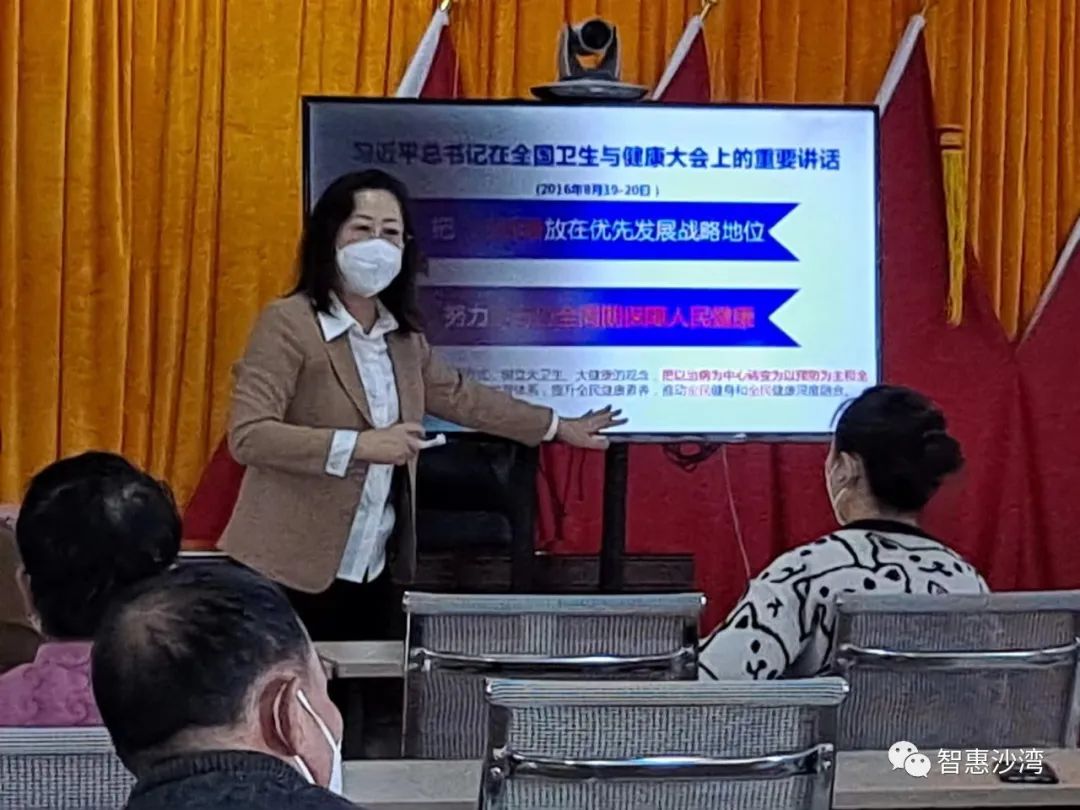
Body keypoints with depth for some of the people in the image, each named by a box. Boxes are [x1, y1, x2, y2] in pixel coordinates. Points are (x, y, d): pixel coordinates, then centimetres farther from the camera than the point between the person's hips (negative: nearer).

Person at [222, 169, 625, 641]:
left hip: (372, 576, 7)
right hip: (289, 577, -7)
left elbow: (457, 396, 29)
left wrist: (558, 427, 33)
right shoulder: (288, 324, -11)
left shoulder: (403, 337, 11)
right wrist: (360, 445, -25)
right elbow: (247, 437, -20)